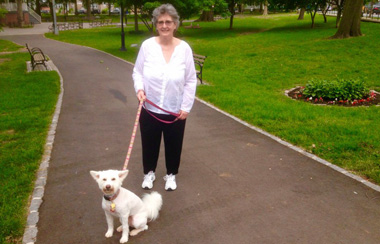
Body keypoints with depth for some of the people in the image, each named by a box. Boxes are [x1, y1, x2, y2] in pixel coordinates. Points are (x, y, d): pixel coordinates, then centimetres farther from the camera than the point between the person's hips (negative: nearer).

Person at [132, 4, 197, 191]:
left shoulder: (184, 48, -8)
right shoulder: (147, 45, -8)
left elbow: (191, 81, -4)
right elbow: (137, 72, 2)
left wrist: (186, 107, -6)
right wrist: (139, 88, -17)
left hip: (176, 111, 0)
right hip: (150, 109, 1)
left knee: (173, 145, 15)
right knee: (149, 144, 17)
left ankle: (171, 175, 40)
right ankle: (149, 173, 42)